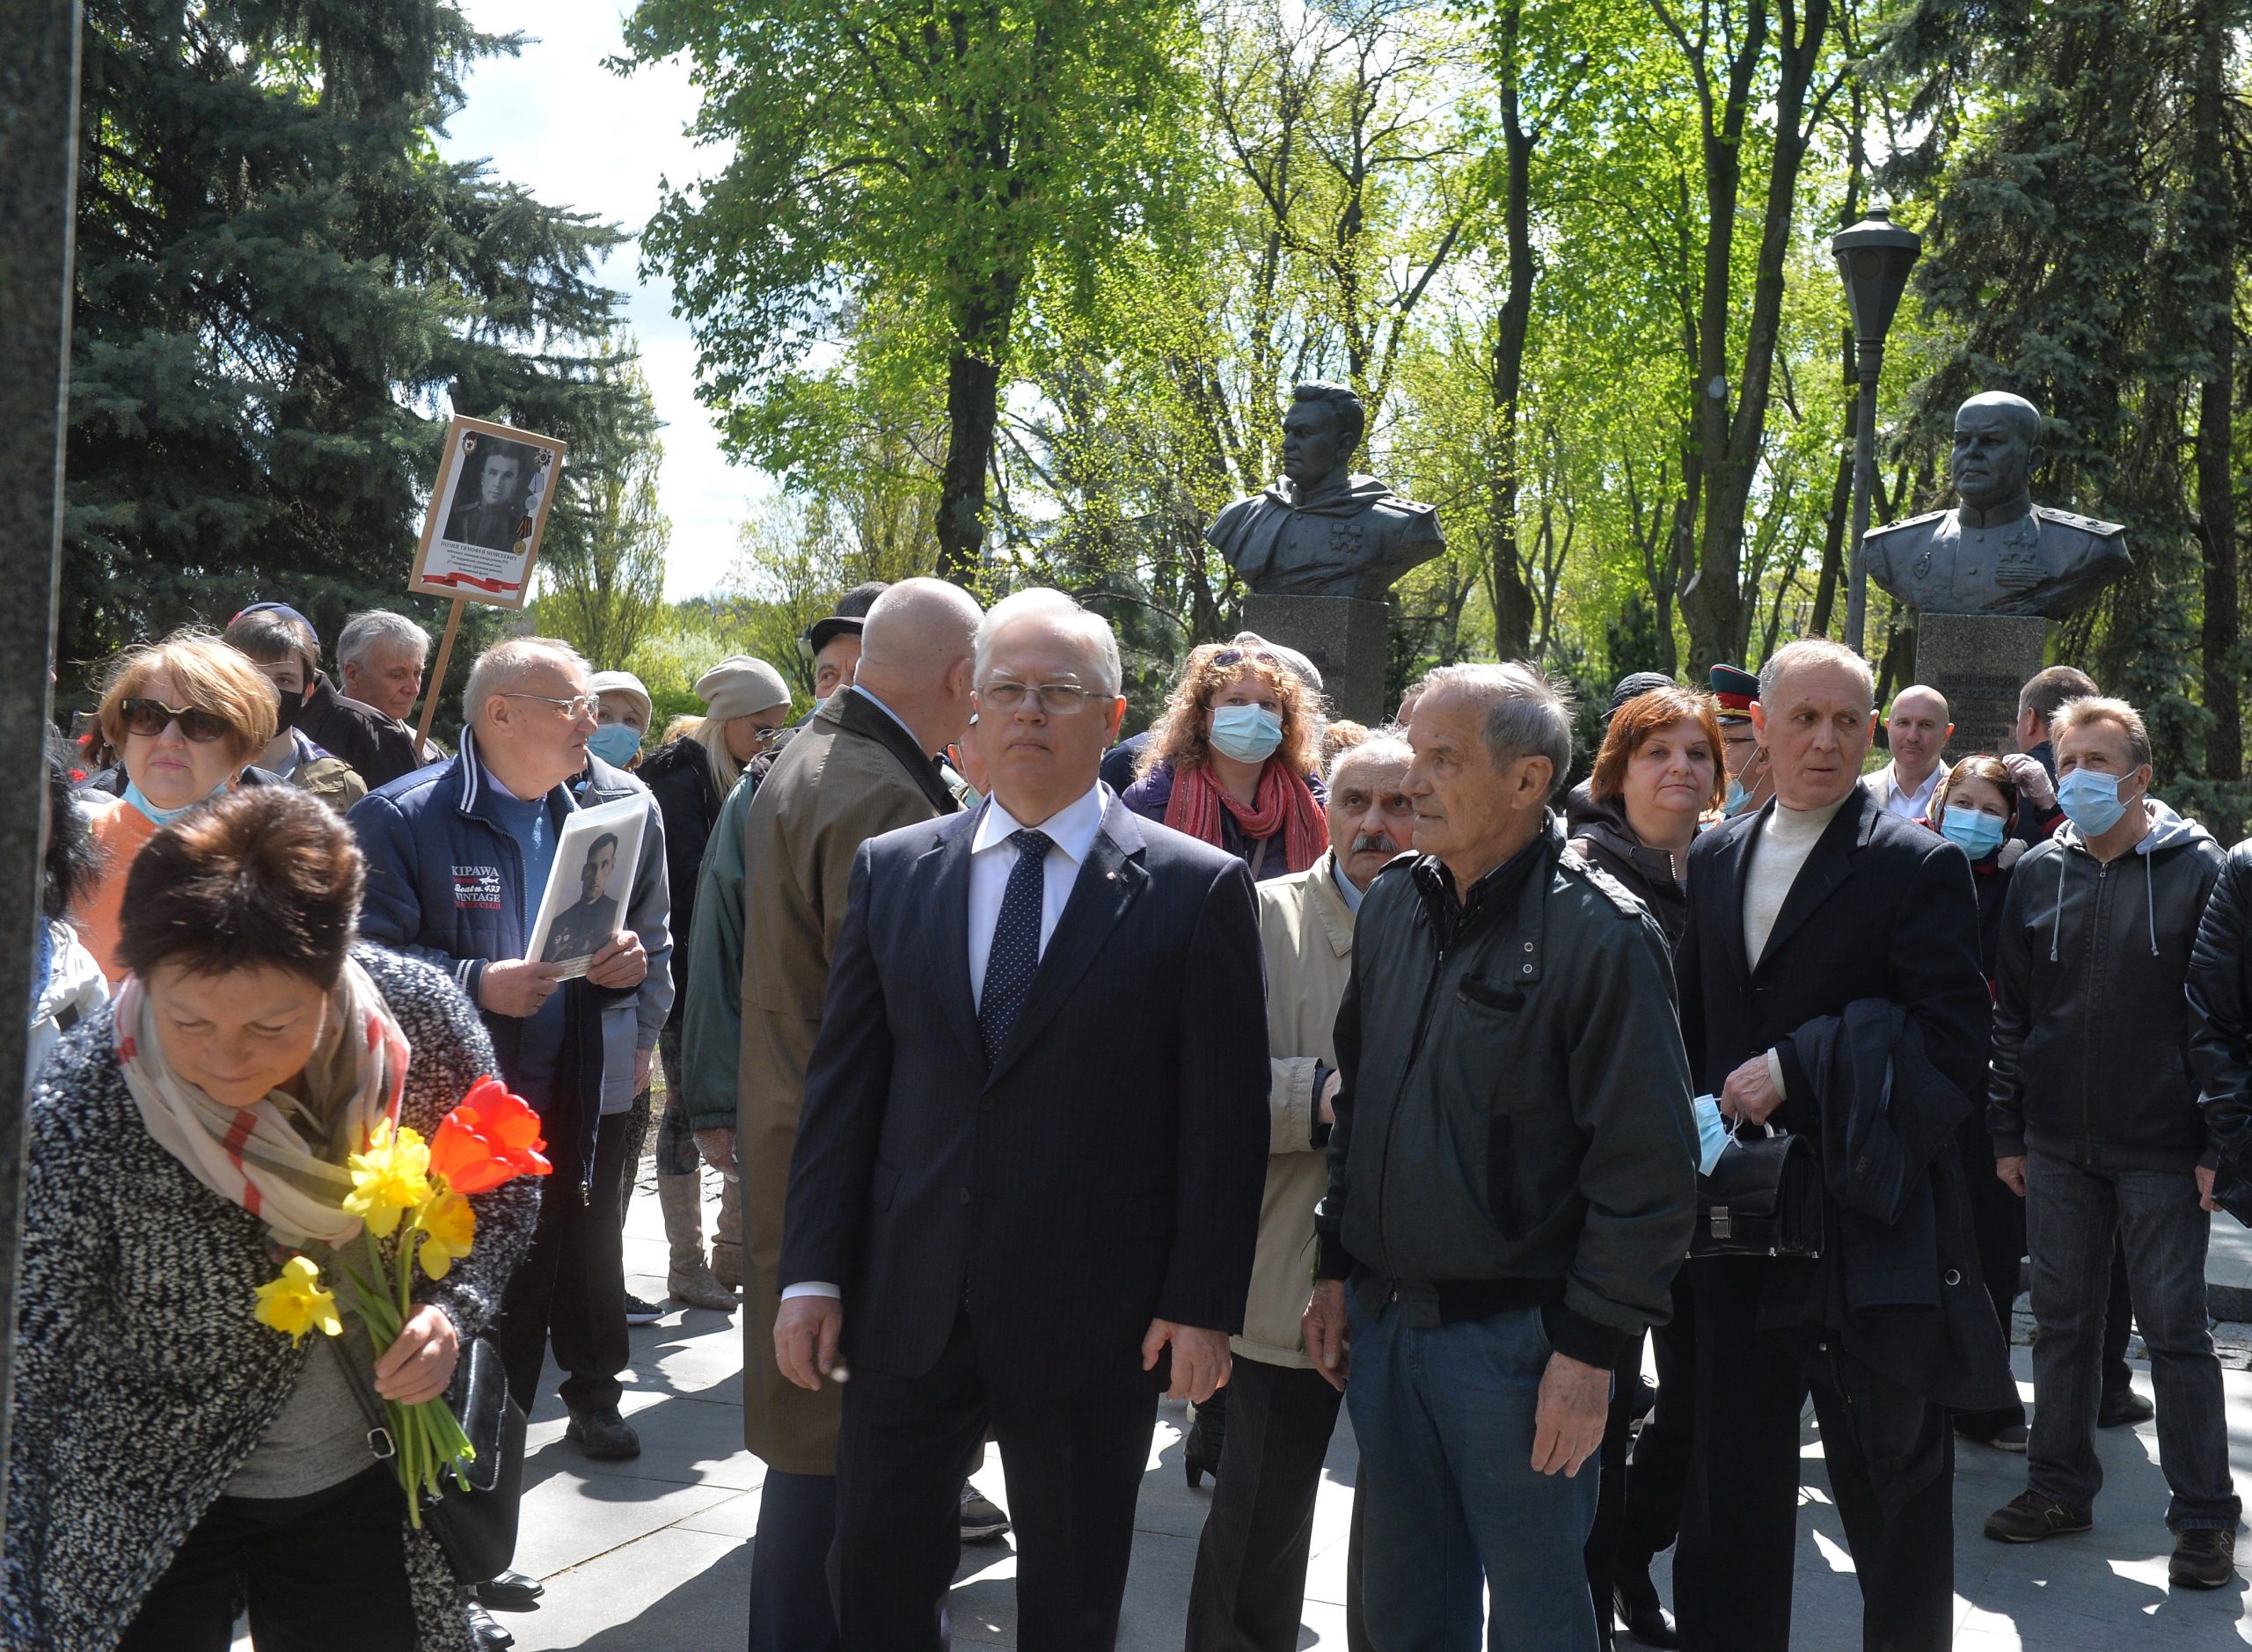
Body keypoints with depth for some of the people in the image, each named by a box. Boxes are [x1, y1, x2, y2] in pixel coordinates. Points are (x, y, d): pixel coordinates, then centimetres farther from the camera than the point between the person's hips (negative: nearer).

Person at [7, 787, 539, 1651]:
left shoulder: (420, 1015, -19)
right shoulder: (77, 1115, -27)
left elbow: (504, 1193, 0)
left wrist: (453, 1309, -18)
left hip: (367, 1487, 3)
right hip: (150, 1510, -2)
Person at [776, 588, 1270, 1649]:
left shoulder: (1197, 890, -5)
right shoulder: (892, 871, 5)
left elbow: (1224, 1117, -5)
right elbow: (843, 1086, 5)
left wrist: (1203, 1305, -8)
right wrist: (814, 1273, 1)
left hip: (1092, 1317, -3)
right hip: (909, 1308, 3)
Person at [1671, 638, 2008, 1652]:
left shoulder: (1919, 867, -7)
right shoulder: (1715, 861, 10)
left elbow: (1953, 1049, -13)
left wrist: (1796, 1069, -18)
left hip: (1869, 1228, -5)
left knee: (1892, 1487, 9)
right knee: (1729, 1486, 13)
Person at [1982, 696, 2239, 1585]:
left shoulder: (2195, 865, -5)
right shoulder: (2040, 870, 6)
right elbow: (2011, 1009, 10)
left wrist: (2219, 1143, -10)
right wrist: (2008, 1132, 6)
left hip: (2163, 1150, -4)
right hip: (2058, 1145, 4)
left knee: (2175, 1329, 3)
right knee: (2062, 1320, 12)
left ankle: (2204, 1515, 14)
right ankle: (2061, 1486, 25)